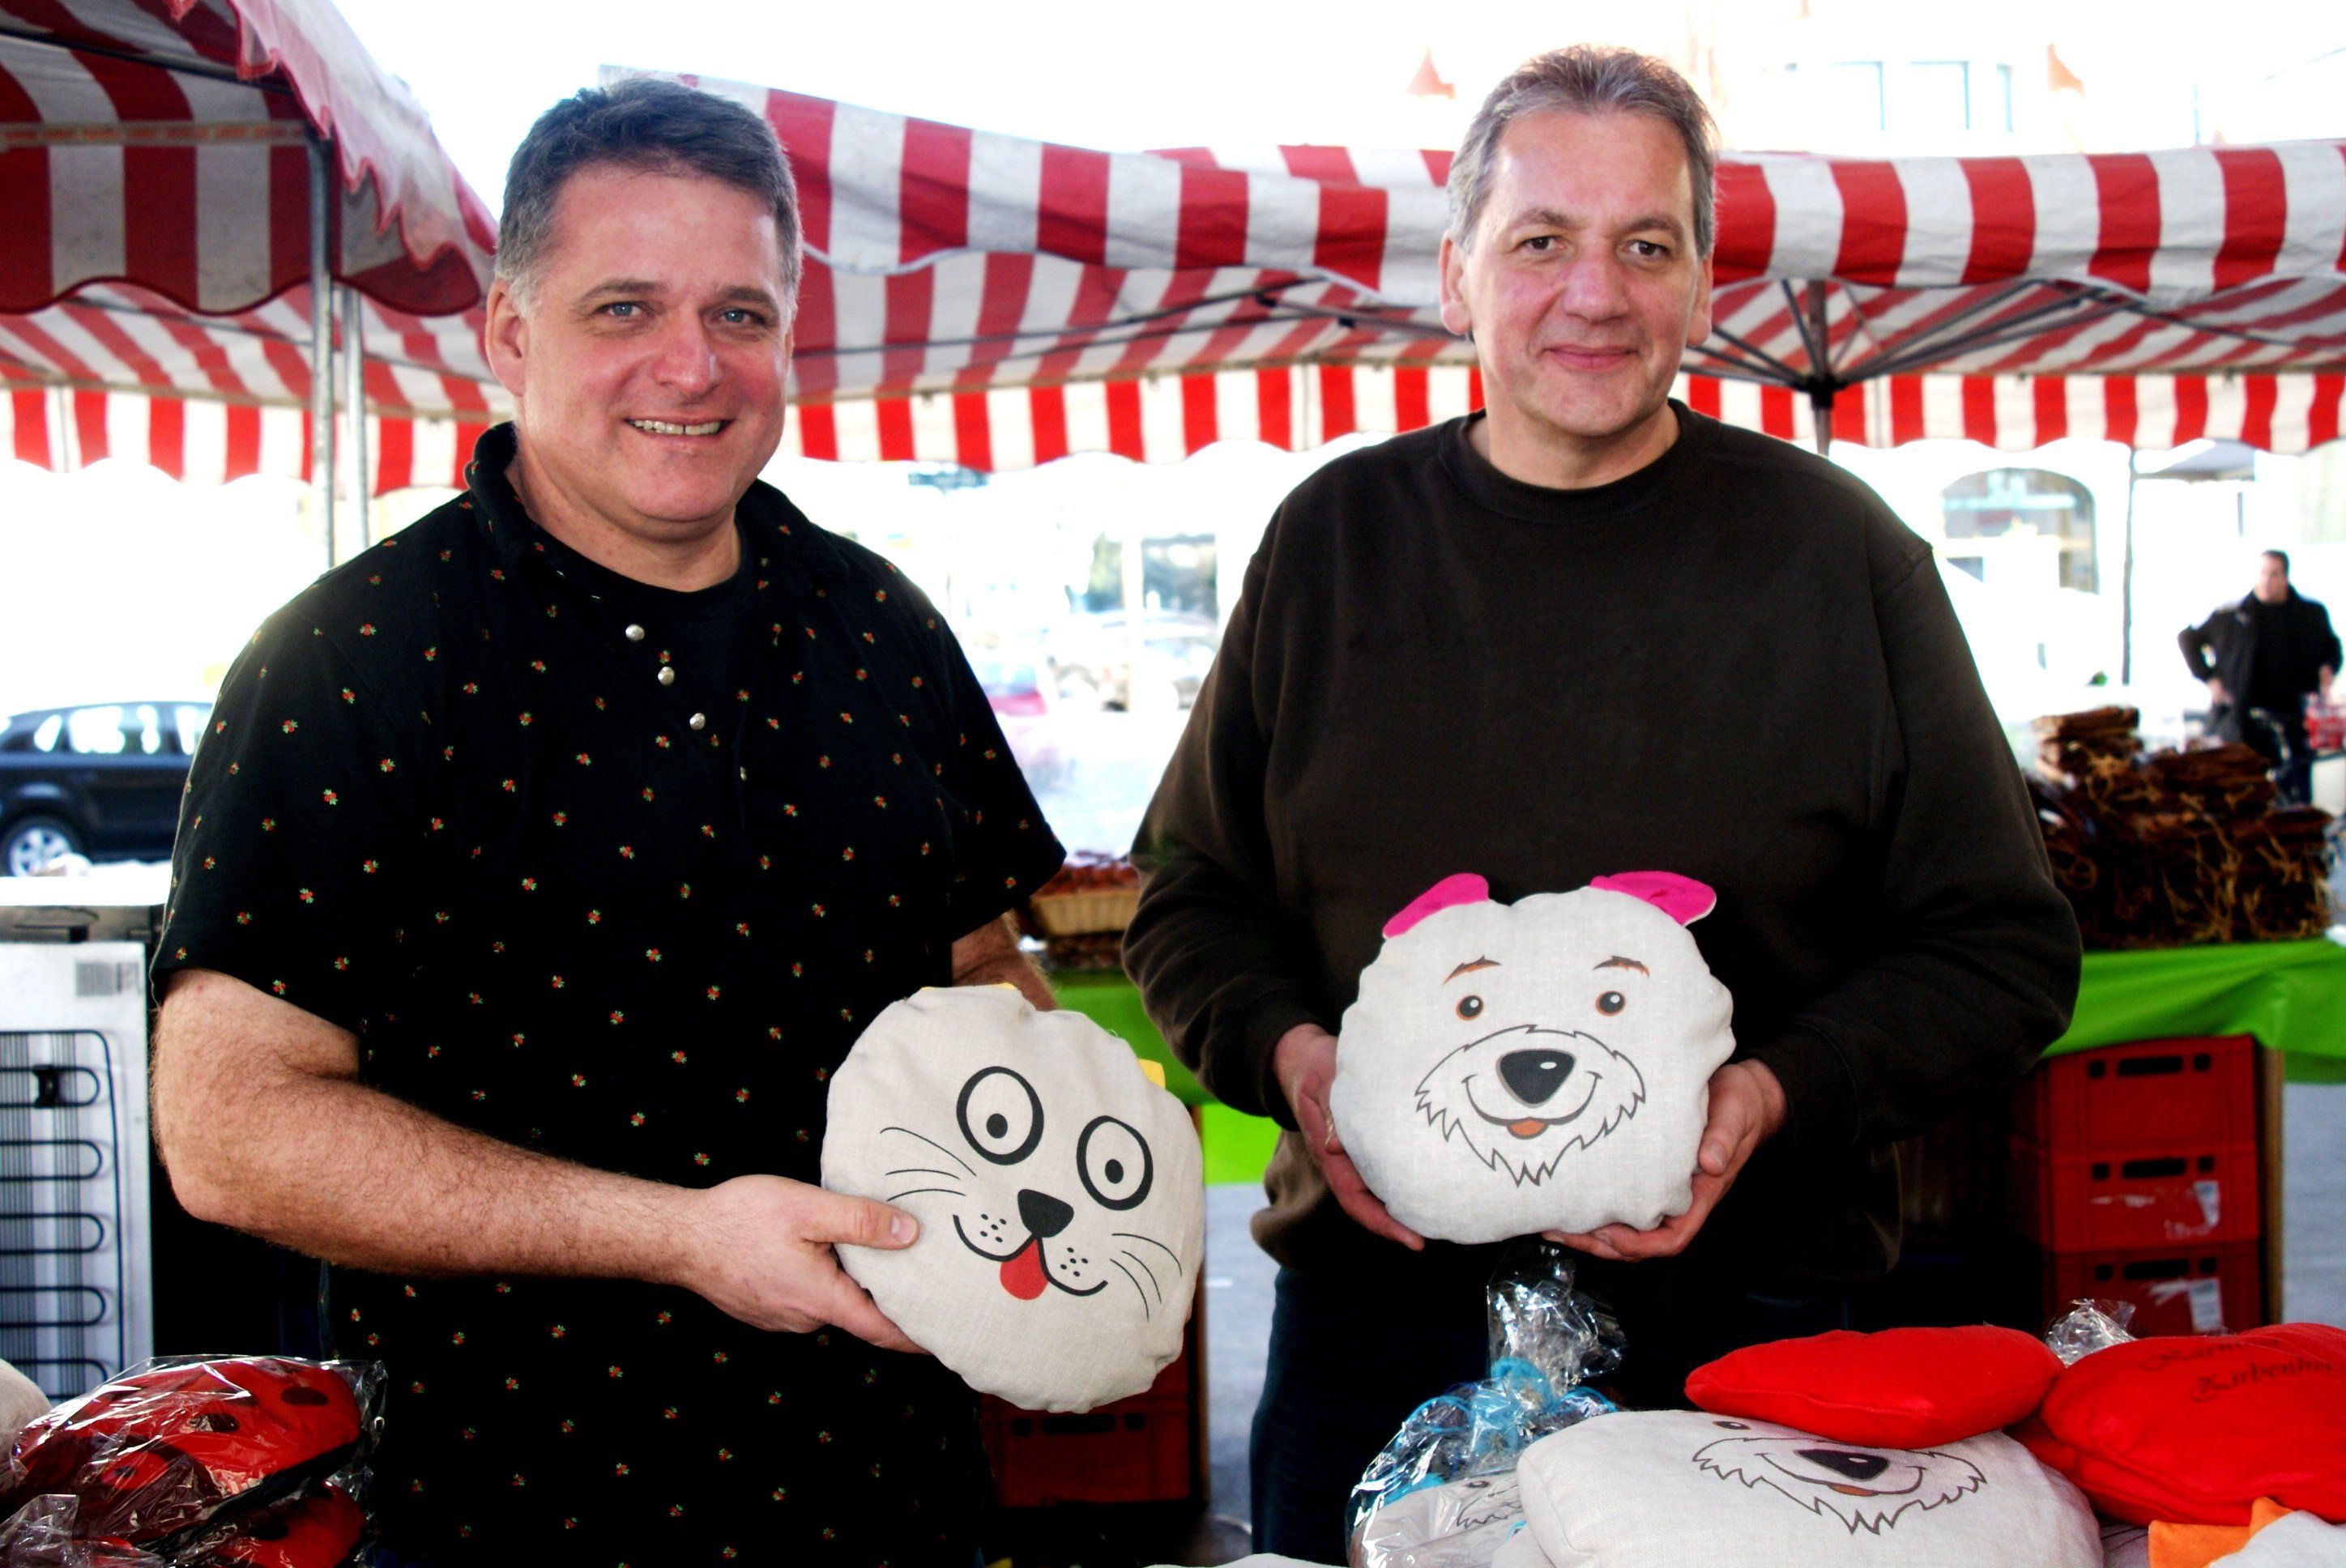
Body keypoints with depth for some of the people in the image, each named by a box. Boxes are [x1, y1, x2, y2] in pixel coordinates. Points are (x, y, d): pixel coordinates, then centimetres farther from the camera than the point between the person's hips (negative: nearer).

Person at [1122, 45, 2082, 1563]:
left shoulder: (1836, 554, -2)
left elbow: (2006, 947, 1)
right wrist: (1287, 1052, -11)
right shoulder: (1335, 540, 4)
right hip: (1377, 1310, 2)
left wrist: (1780, 1089, -16)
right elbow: (1191, 900, 10)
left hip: (1740, 1325, -1)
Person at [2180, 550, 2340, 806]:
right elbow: (2188, 638, 11)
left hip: (2292, 720, 1)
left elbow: (2331, 647, 25)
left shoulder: (2313, 614, 8)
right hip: (2241, 721, -1)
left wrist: (2327, 668, 4)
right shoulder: (2232, 615, 1)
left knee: (2297, 801, -1)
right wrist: (2207, 677, 3)